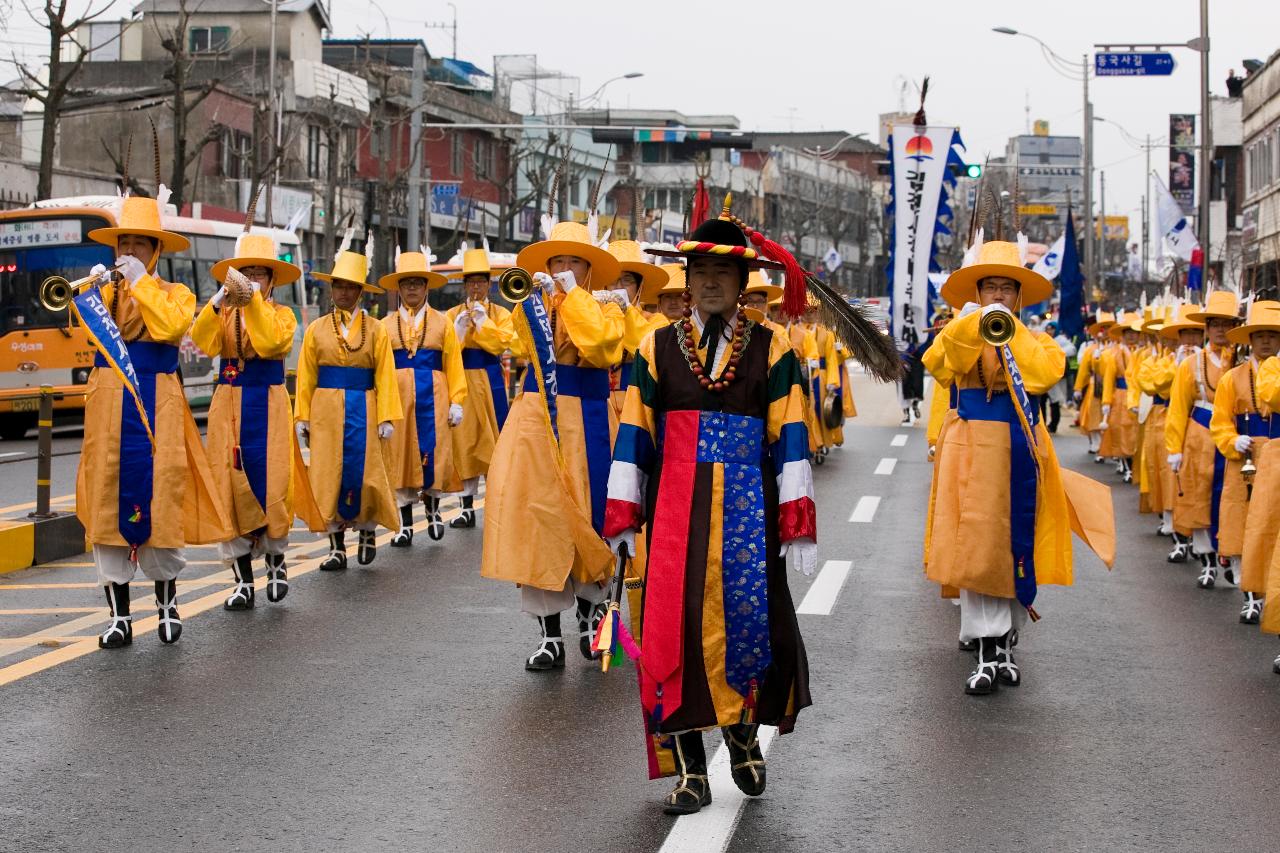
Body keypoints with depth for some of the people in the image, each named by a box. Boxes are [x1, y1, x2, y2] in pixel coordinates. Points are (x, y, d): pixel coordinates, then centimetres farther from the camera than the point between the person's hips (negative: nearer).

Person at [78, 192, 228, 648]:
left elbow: (169, 327, -14)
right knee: (107, 501, 0)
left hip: (155, 407, -2)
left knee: (158, 499, -2)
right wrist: (94, 289, -20)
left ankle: (167, 601, 18)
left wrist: (140, 282, -10)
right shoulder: (107, 289, 12)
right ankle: (119, 615, 5)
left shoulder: (175, 293, 6)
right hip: (108, 405, 2)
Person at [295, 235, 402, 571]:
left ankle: (367, 531, 24)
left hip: (363, 411, -1)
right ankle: (337, 547, 8)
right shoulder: (317, 328, 6)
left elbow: (385, 376, -1)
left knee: (365, 474, -1)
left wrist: (387, 417, -8)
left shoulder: (376, 330, 3)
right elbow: (306, 376, 4)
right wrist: (301, 416, -2)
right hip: (326, 412, 1)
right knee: (329, 476, 1)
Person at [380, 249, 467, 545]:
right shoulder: (386, 325, 8)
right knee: (400, 457, 3)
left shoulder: (441, 323, 8)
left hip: (433, 397, 0)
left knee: (434, 455, -2)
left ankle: (433, 508, 24)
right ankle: (405, 524, 11)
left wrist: (456, 401, -4)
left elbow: (453, 364, 3)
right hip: (397, 396, 1)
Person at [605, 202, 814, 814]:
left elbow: (789, 440, 1)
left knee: (749, 622, -2)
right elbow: (634, 435, 7)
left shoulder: (771, 350, 5)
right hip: (676, 510, 1)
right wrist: (622, 517, 1)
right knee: (675, 628, -4)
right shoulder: (659, 347, 8)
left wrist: (797, 522, -6)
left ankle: (744, 737, 27)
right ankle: (689, 773, 5)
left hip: (748, 510, -1)